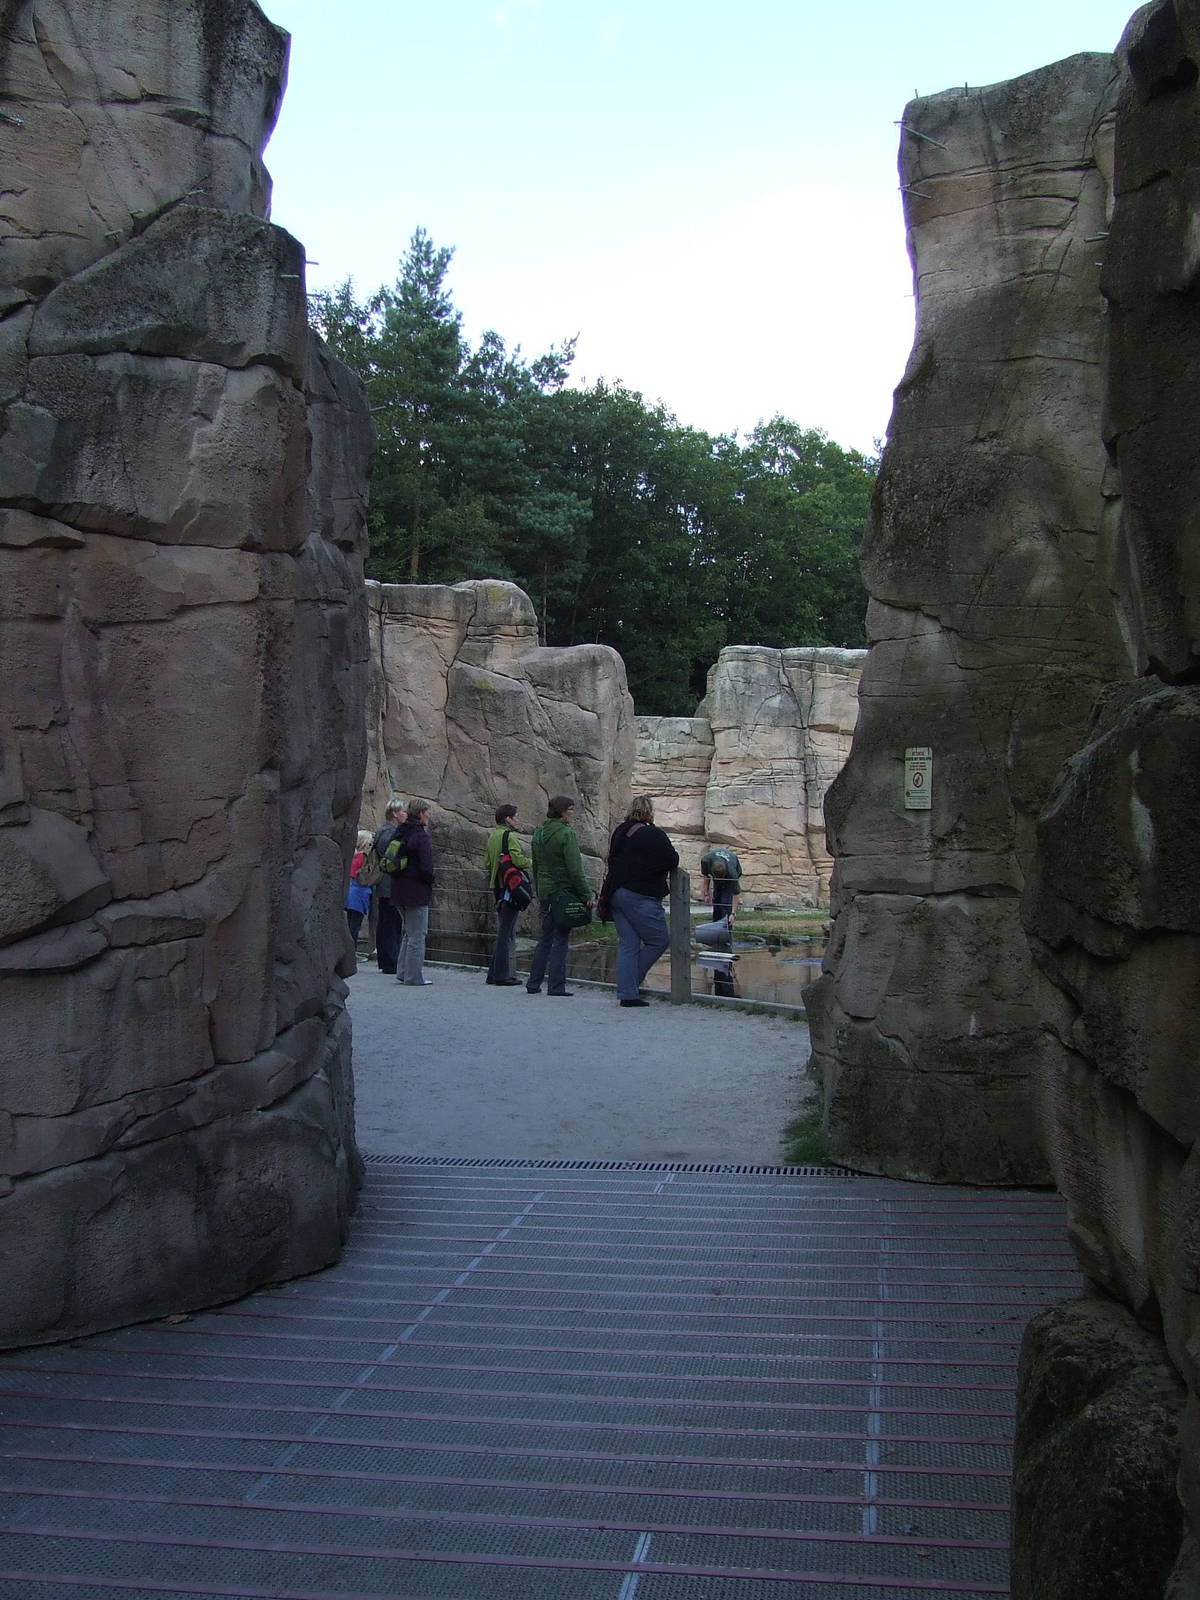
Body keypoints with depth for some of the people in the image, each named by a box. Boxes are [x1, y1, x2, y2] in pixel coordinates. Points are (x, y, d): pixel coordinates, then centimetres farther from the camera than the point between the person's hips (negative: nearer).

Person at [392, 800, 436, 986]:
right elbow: (426, 866, -19)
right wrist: (430, 882, -2)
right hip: (417, 892, -8)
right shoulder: (421, 836, -15)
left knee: (409, 932, 19)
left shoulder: (400, 833, 9)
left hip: (399, 890, 8)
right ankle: (414, 977, 1)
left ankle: (403, 972, 20)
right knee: (417, 934, -1)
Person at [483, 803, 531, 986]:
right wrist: (531, 862, -5)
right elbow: (518, 859, -23)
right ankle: (502, 975, -3)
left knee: (502, 931, 15)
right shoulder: (510, 837, -14)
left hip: (497, 887, 9)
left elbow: (487, 864, 17)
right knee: (507, 932, -5)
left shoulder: (491, 837, 14)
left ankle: (494, 974, 17)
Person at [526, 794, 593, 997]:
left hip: (544, 891, 7)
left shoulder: (538, 833, 11)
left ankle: (533, 983, 15)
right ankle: (556, 986, -1)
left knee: (544, 938, 14)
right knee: (561, 939, -2)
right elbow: (575, 869, -17)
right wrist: (586, 894, -13)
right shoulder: (566, 833, -13)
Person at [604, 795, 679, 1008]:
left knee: (628, 944, 8)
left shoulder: (619, 832, 12)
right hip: (640, 896, -8)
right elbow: (672, 860, -12)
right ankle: (632, 984, 2)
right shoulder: (653, 835, -11)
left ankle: (627, 993, 5)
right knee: (659, 940, 3)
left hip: (616, 893, 8)